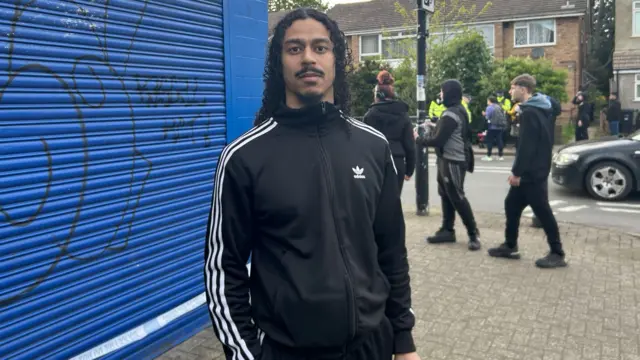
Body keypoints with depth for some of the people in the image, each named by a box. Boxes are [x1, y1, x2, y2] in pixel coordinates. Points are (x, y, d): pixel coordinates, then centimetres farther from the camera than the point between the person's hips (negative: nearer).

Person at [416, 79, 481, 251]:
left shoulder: (451, 114, -20)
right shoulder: (458, 110, 12)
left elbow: (438, 140, -20)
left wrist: (418, 139, -7)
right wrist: (433, 126, 10)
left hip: (453, 161, -10)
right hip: (448, 160, 10)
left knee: (457, 198, -4)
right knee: (446, 196, 13)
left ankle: (473, 233, 5)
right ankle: (447, 230, 20)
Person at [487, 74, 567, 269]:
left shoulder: (529, 112, -18)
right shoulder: (539, 110, 14)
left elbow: (526, 146, -23)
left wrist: (516, 171, -19)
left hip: (531, 173, -10)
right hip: (533, 171, 10)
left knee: (542, 211, -3)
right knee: (512, 205, 15)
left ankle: (557, 254, 6)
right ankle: (510, 246, 23)